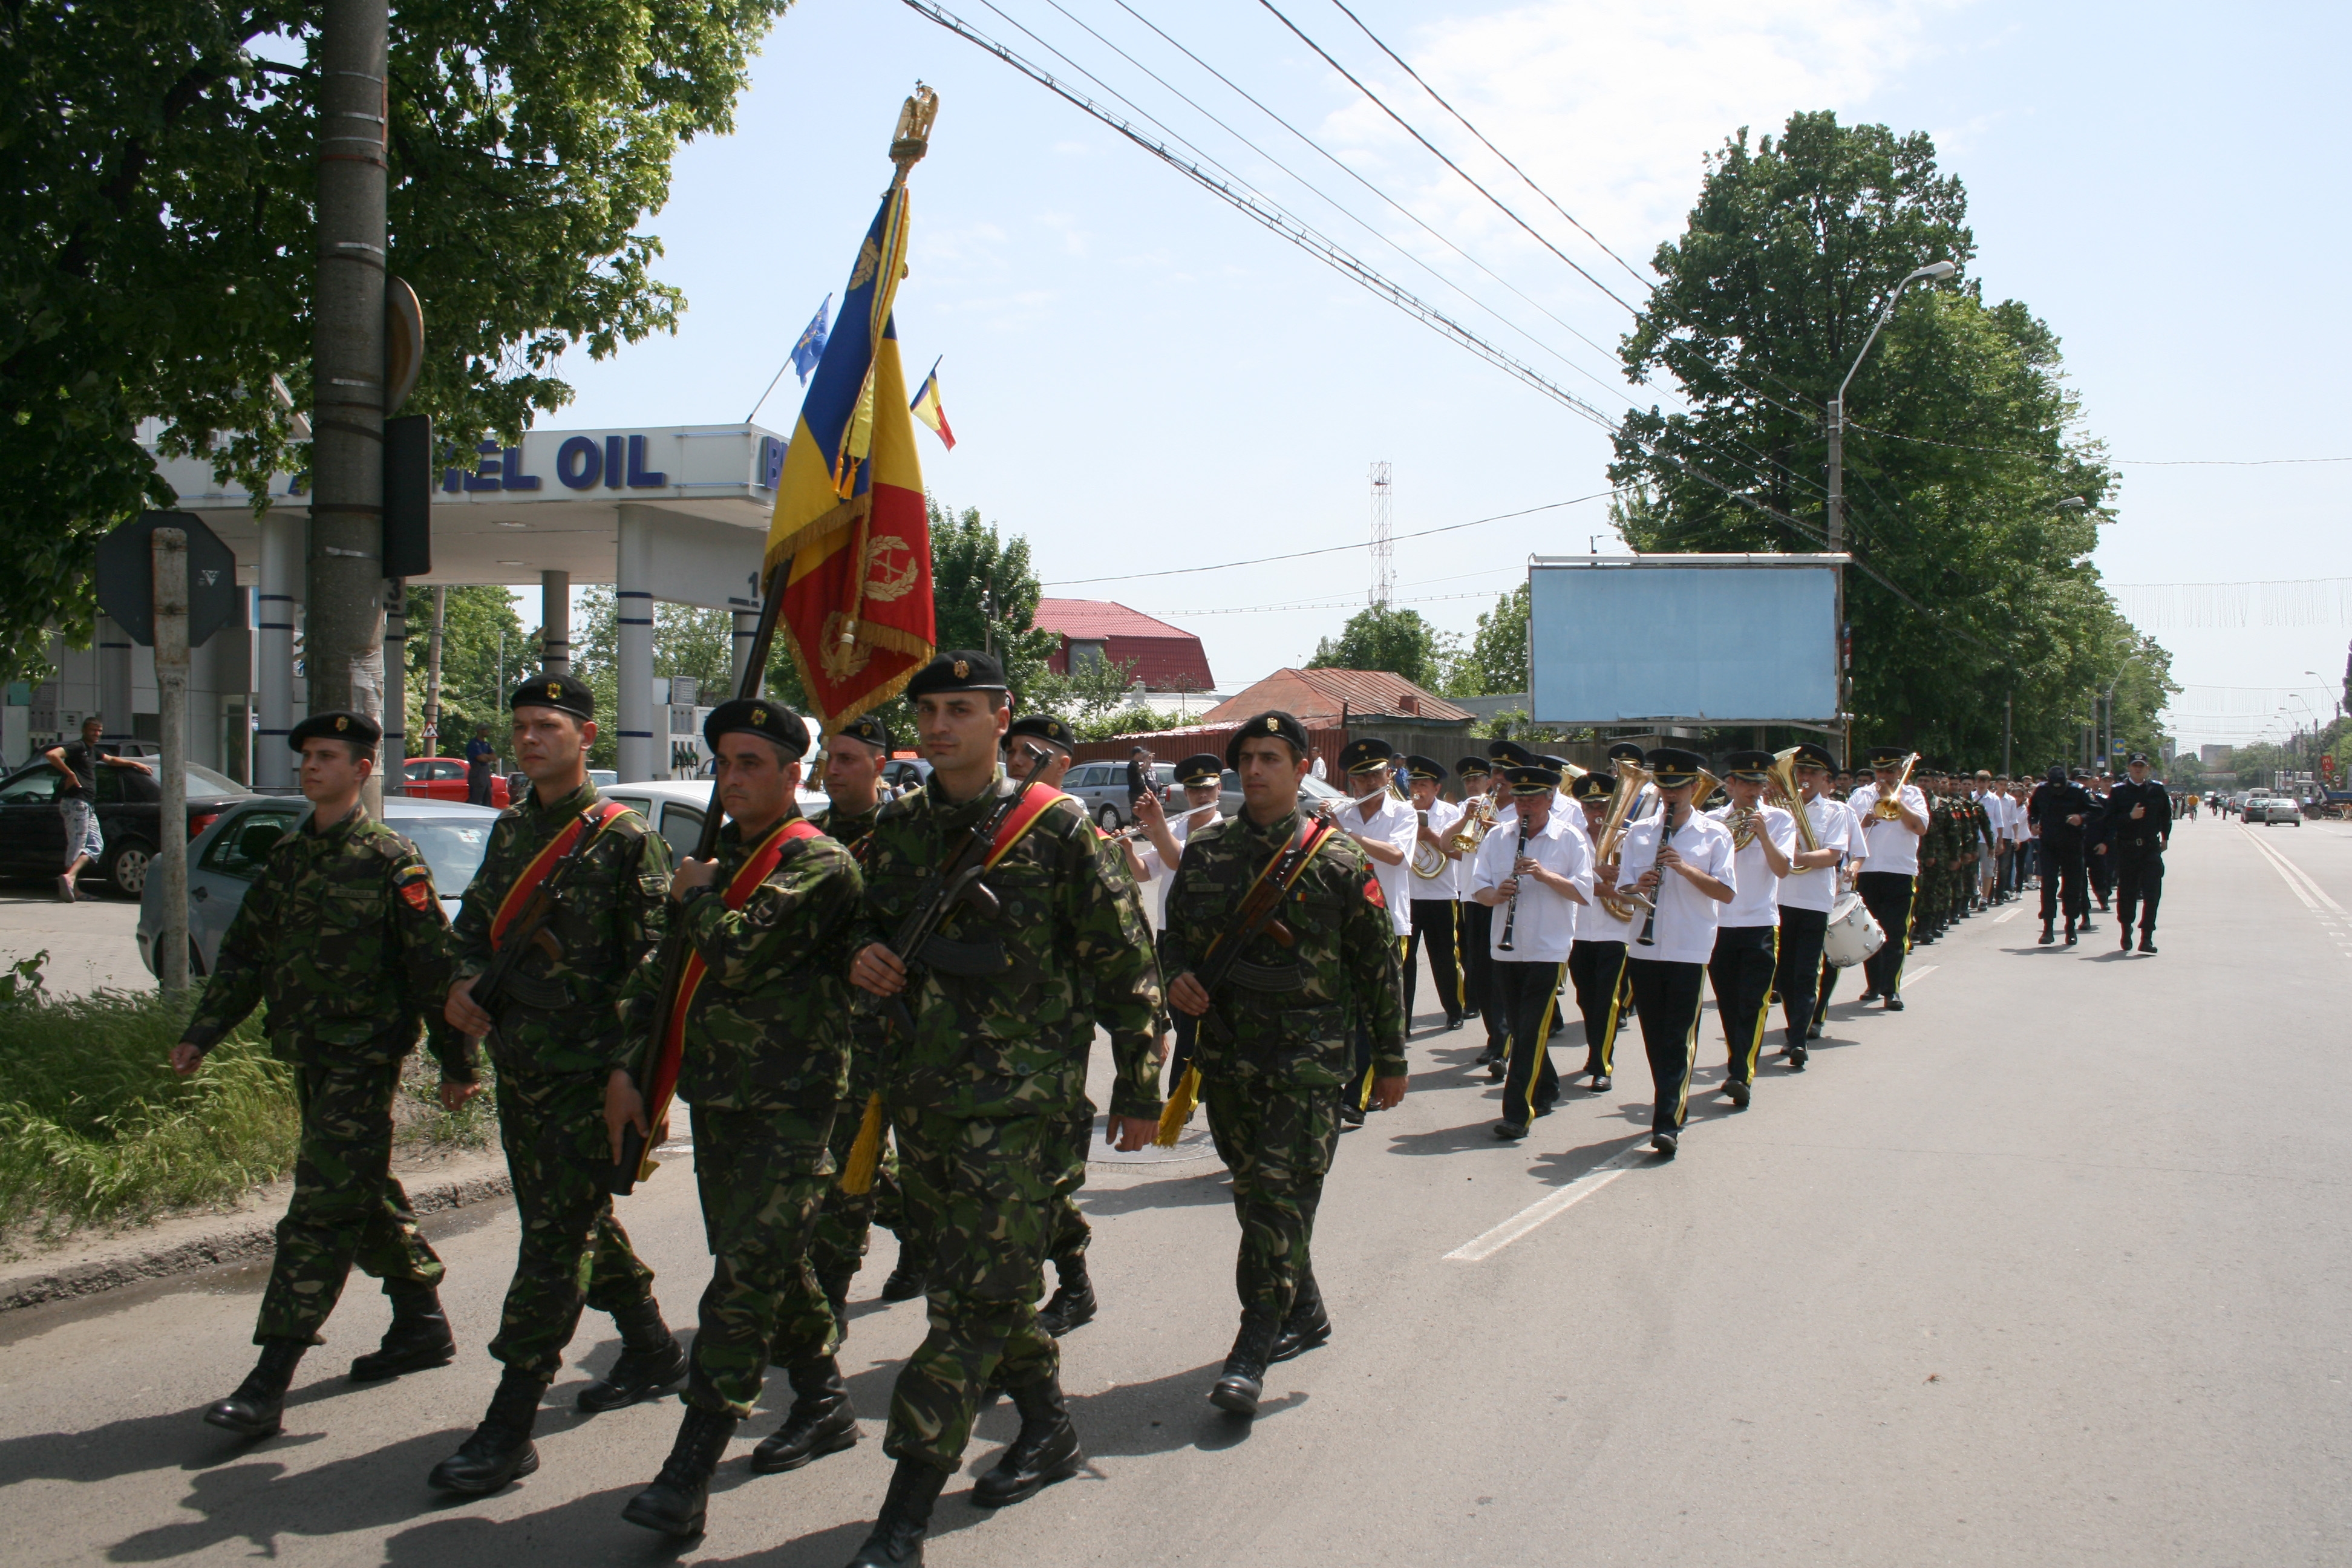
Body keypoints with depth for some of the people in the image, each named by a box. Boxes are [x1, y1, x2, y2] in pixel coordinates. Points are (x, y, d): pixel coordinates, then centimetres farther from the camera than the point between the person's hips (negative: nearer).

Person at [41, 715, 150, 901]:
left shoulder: (92, 751, 21)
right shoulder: (77, 747, -7)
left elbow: (111, 760, 39)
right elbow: (51, 755, -22)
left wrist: (135, 763, 38)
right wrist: (70, 774, -19)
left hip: (88, 805, 10)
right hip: (76, 802, -10)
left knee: (96, 845, 5)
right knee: (77, 845, -10)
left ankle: (69, 879, -1)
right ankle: (69, 878, -11)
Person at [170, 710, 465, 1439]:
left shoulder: (390, 861, -9)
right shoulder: (286, 858, 12)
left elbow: (435, 964, -10)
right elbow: (244, 952, 16)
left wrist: (456, 1059, -9)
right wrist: (202, 1032, 8)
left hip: (363, 1061, -8)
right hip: (308, 1058, 8)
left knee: (321, 1213, -9)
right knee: (368, 1197, 16)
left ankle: (271, 1382, -11)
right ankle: (422, 1324, 31)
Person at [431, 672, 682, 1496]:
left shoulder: (624, 839, -9)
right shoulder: (510, 829, 12)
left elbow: (653, 962, -13)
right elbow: (476, 919, 21)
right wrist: (462, 982, -1)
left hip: (585, 1075, -8)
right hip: (516, 1065, 8)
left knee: (555, 1237, -6)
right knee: (581, 1220, 18)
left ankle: (509, 1427, -3)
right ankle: (652, 1349, 36)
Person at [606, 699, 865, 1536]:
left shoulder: (820, 864, -11)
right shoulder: (719, 859, 15)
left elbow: (739, 954, -24)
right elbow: (659, 970, 15)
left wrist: (695, 899, -5)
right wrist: (626, 1066, 6)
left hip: (790, 1107, -8)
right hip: (715, 1099, 8)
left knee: (745, 1278, -10)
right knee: (769, 1262, 17)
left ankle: (688, 1473, -11)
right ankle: (824, 1403, 34)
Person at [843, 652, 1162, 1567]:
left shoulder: (1056, 829, -7)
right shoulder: (897, 829, 9)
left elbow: (1127, 966, -3)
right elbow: (866, 928, 23)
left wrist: (1138, 1089, -2)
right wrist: (862, 960, -2)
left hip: (1019, 1096, -6)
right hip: (918, 1091, 6)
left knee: (977, 1296, -8)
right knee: (963, 1277, 15)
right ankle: (1049, 1431, 35)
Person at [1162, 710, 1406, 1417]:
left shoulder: (1338, 859, -4)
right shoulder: (1205, 850, 7)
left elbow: (1378, 964, 1)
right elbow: (1176, 932, 17)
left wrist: (1390, 1059, 3)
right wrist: (1177, 976, -6)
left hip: (1310, 1055, -5)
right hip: (1226, 1051, 5)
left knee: (1281, 1192, -11)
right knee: (1254, 1192, 13)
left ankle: (1253, 1350, -7)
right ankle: (1305, 1313, 31)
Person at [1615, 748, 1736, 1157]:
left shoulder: (1714, 834, 0)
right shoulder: (1639, 832, 7)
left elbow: (1726, 894, -7)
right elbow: (1624, 890, 8)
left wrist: (1686, 868, -19)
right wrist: (1638, 888, -15)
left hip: (1690, 950, -3)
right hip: (1645, 949, 4)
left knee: (1679, 1040, -8)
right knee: (1655, 1038, 11)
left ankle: (1668, 1124, -11)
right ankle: (1674, 1102, 28)